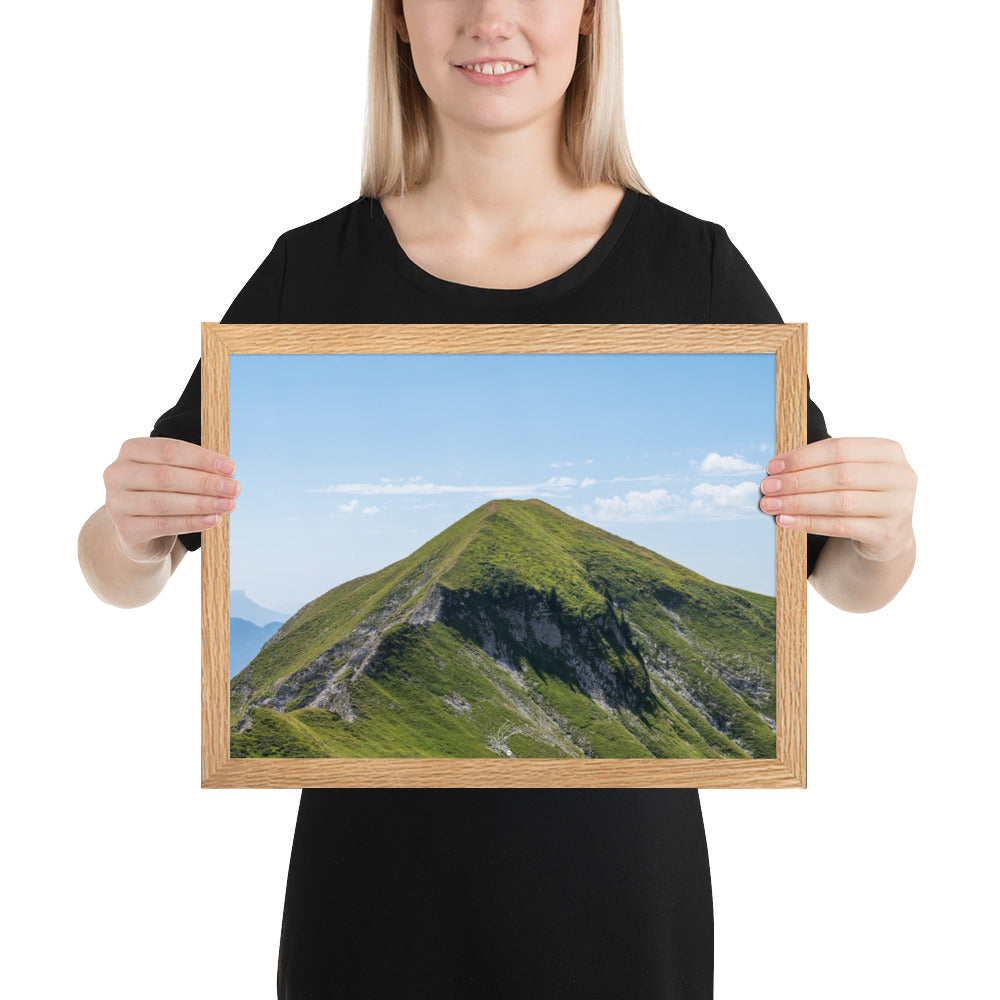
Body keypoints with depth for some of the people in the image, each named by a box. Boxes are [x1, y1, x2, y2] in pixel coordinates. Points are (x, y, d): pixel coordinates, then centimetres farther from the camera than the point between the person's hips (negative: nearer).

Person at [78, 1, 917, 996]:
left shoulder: (692, 266, -6)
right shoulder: (313, 271, -5)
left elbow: (845, 579, 1)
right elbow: (119, 578, 0)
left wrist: (884, 536, -22)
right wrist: (132, 526, -23)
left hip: (616, 865, 0)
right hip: (377, 863, 1)